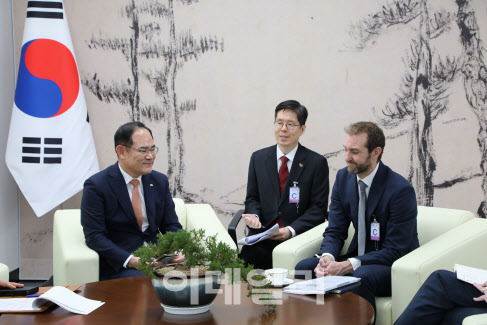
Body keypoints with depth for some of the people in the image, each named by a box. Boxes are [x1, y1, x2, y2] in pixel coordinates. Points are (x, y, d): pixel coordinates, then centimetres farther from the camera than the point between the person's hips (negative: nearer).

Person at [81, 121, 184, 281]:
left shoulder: (160, 181, 10)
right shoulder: (96, 186, -7)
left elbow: (171, 225, 14)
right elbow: (94, 236, -11)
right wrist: (129, 260, -24)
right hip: (118, 264, -5)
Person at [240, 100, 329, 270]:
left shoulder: (317, 163, 1)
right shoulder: (258, 158, 13)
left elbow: (319, 208, -1)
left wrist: (291, 230, -15)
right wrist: (254, 215, -6)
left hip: (297, 237, -2)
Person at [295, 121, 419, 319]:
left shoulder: (401, 190, -19)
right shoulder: (343, 178, 1)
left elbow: (395, 250, -20)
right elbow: (335, 231, 4)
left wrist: (349, 265, -30)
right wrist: (327, 257, -19)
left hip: (393, 266, -6)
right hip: (358, 259, 6)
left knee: (361, 276, -37)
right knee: (304, 268, -14)